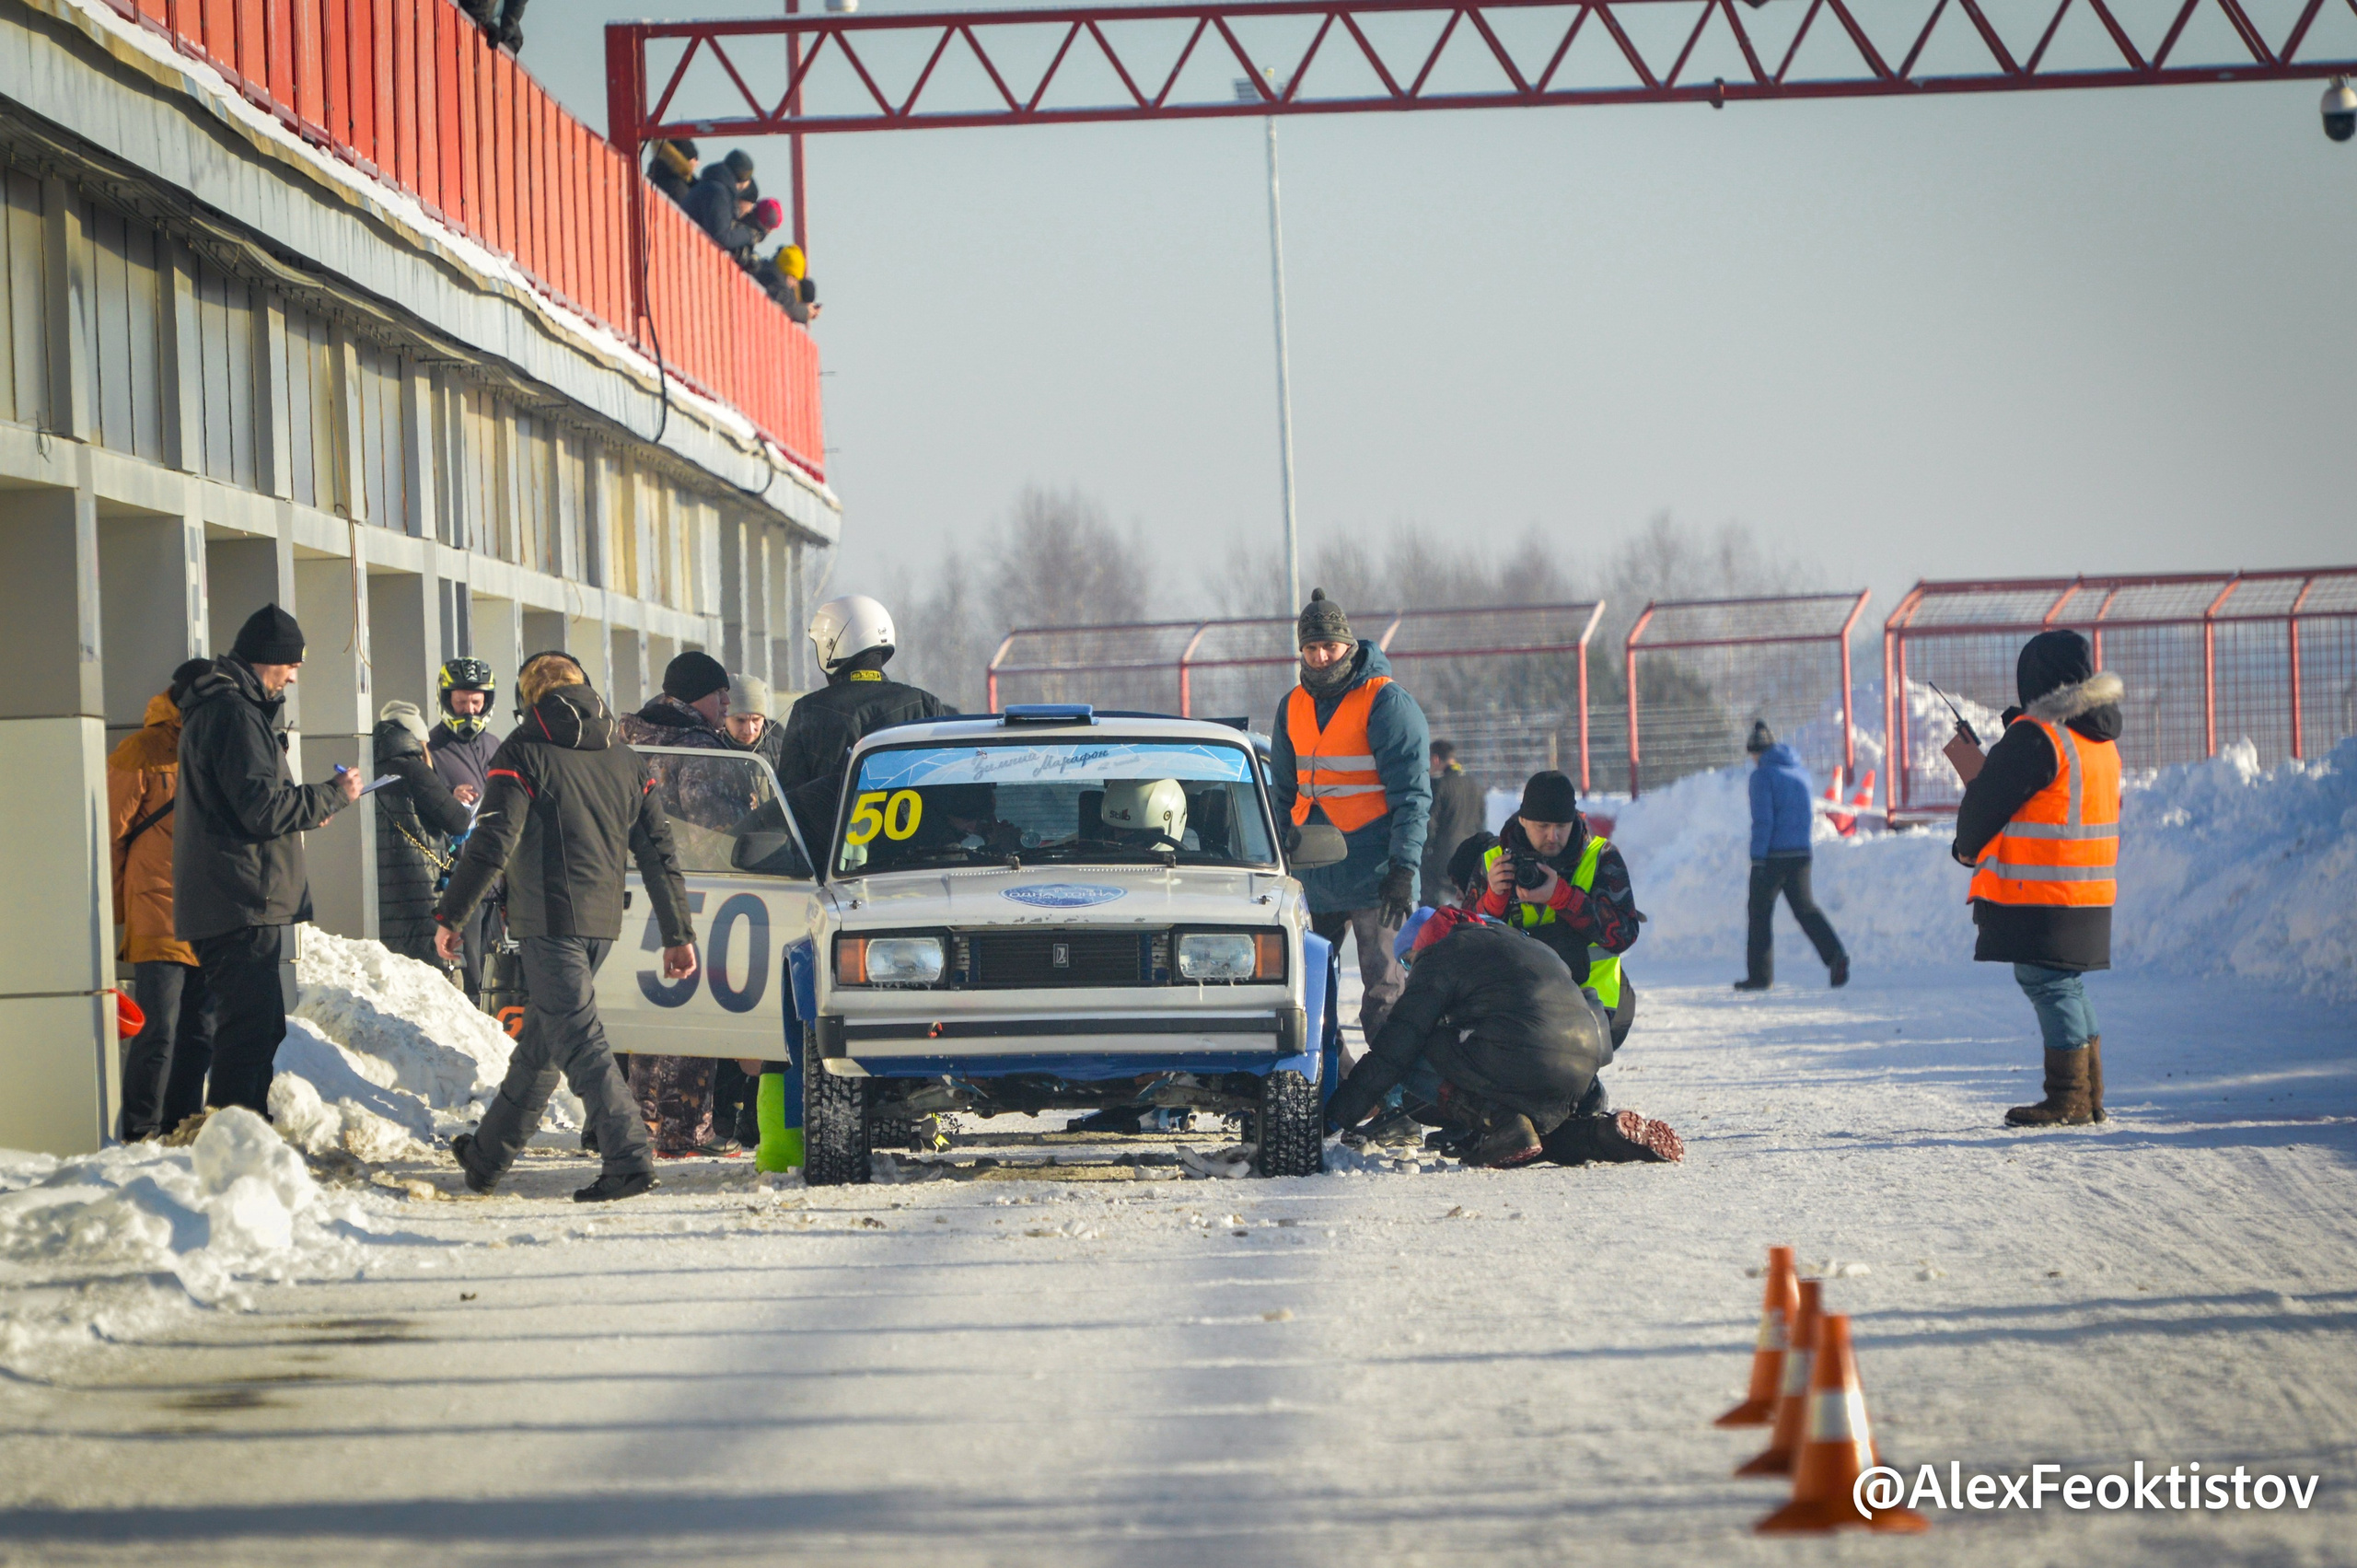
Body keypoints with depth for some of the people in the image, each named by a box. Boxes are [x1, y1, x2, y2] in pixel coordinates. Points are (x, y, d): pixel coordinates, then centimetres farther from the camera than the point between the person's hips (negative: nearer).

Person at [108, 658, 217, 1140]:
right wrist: (114, 919, -5)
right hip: (159, 917, -6)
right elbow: (110, 836, -3)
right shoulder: (142, 755, -4)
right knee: (158, 1032, -9)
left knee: (200, 1034, 8)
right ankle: (141, 1132, -3)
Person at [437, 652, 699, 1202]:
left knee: (579, 1040, -9)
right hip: (603, 921, 7)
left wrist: (450, 915, -6)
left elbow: (492, 843, -12)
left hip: (550, 919, -7)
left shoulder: (527, 752, -4)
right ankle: (489, 1154, 28)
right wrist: (679, 935, 14)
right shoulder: (625, 759, 13)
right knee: (541, 1039, 17)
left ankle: (629, 1158, -20)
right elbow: (659, 853, 11)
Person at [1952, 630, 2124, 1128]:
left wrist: (1968, 847, 10)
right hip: (2089, 895, 9)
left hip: (2039, 897, -9)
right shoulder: (2102, 736, 12)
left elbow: (1987, 802, -7)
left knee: (2049, 988, -4)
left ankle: (2068, 1099, -4)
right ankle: (2089, 1096, 17)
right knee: (2068, 990, 15)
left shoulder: (2035, 737, -15)